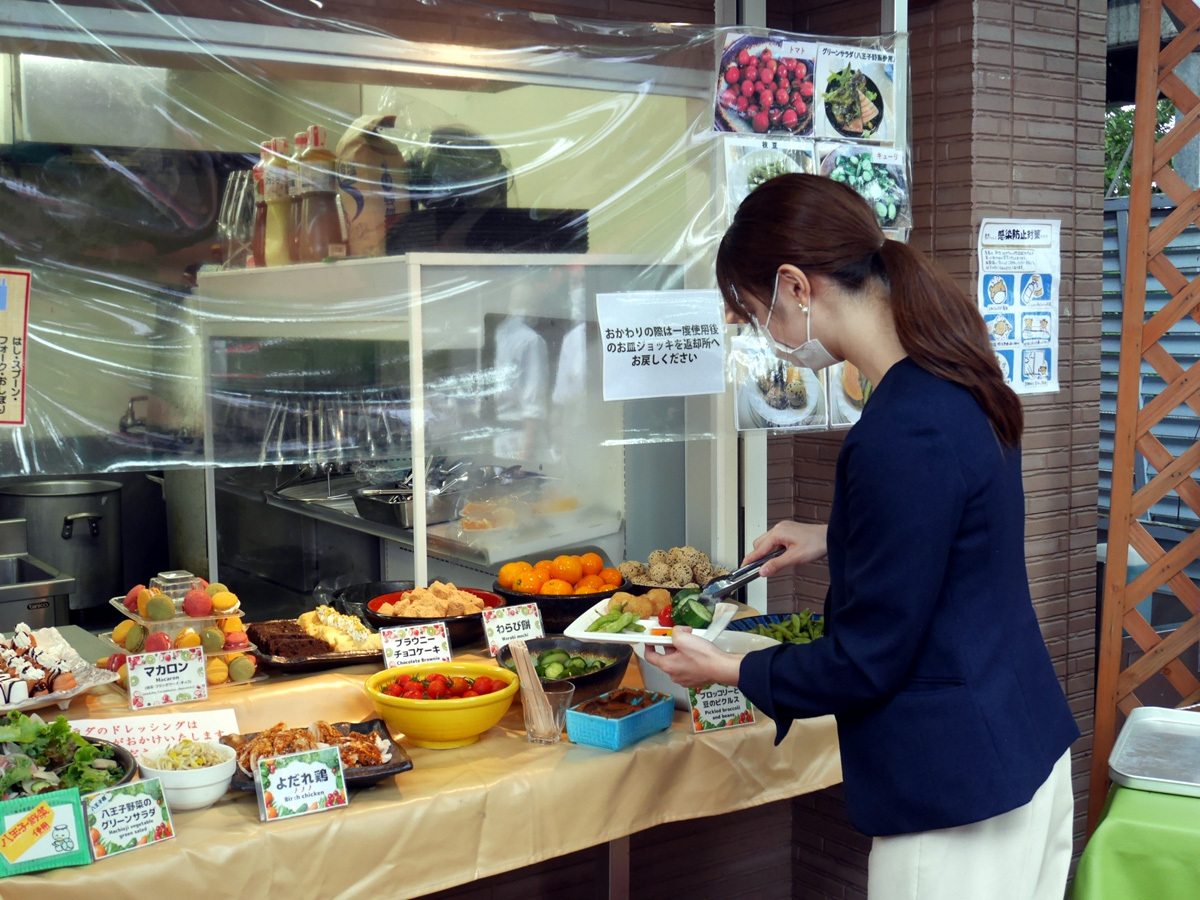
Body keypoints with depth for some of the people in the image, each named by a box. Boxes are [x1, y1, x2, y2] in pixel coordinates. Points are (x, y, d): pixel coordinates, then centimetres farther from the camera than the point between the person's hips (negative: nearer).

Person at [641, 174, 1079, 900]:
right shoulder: (957, 386, 2)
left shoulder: (902, 436, -26)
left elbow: (868, 660, -19)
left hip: (959, 795, -9)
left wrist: (729, 670, -6)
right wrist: (833, 540, 15)